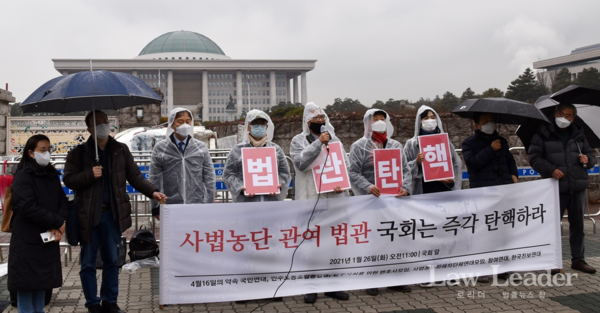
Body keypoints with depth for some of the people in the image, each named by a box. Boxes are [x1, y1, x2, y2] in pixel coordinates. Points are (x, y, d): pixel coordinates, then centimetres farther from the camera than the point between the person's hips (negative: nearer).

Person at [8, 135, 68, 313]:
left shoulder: (52, 175, 12)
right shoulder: (22, 177, -8)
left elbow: (62, 201, 6)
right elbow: (28, 208, -18)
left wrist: (58, 226, -11)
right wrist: (57, 222, -15)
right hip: (27, 240, -6)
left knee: (42, 283, 13)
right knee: (26, 284, 0)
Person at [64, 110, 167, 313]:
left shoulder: (121, 150, 8)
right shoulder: (79, 153, 2)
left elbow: (135, 176, 6)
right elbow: (68, 179, -3)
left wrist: (152, 192, -8)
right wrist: (89, 174, -19)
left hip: (113, 214, 2)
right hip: (88, 215, -2)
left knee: (112, 261, 10)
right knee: (88, 263, 7)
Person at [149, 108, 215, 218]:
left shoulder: (201, 147, 7)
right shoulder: (160, 148, 3)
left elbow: (209, 179, 8)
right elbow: (154, 180, 4)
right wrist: (156, 208, 2)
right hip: (170, 208, -1)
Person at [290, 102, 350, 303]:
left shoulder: (334, 140, 15)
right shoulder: (298, 141, 2)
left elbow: (345, 164, 13)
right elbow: (301, 163, -16)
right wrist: (319, 142, -16)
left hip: (334, 198, 4)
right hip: (310, 200, -4)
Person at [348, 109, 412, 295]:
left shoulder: (396, 146, 15)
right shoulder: (359, 146, 2)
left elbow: (405, 170, 10)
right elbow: (353, 173, -7)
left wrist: (405, 187, -9)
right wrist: (368, 187, -23)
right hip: (370, 200, -4)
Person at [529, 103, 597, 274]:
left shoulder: (579, 135, 12)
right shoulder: (543, 134, 0)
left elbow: (591, 156, 18)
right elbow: (534, 157, -5)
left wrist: (587, 160, -5)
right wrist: (550, 169, -19)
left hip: (578, 188, 4)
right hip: (555, 188, -4)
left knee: (578, 224, 11)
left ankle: (578, 259, 22)